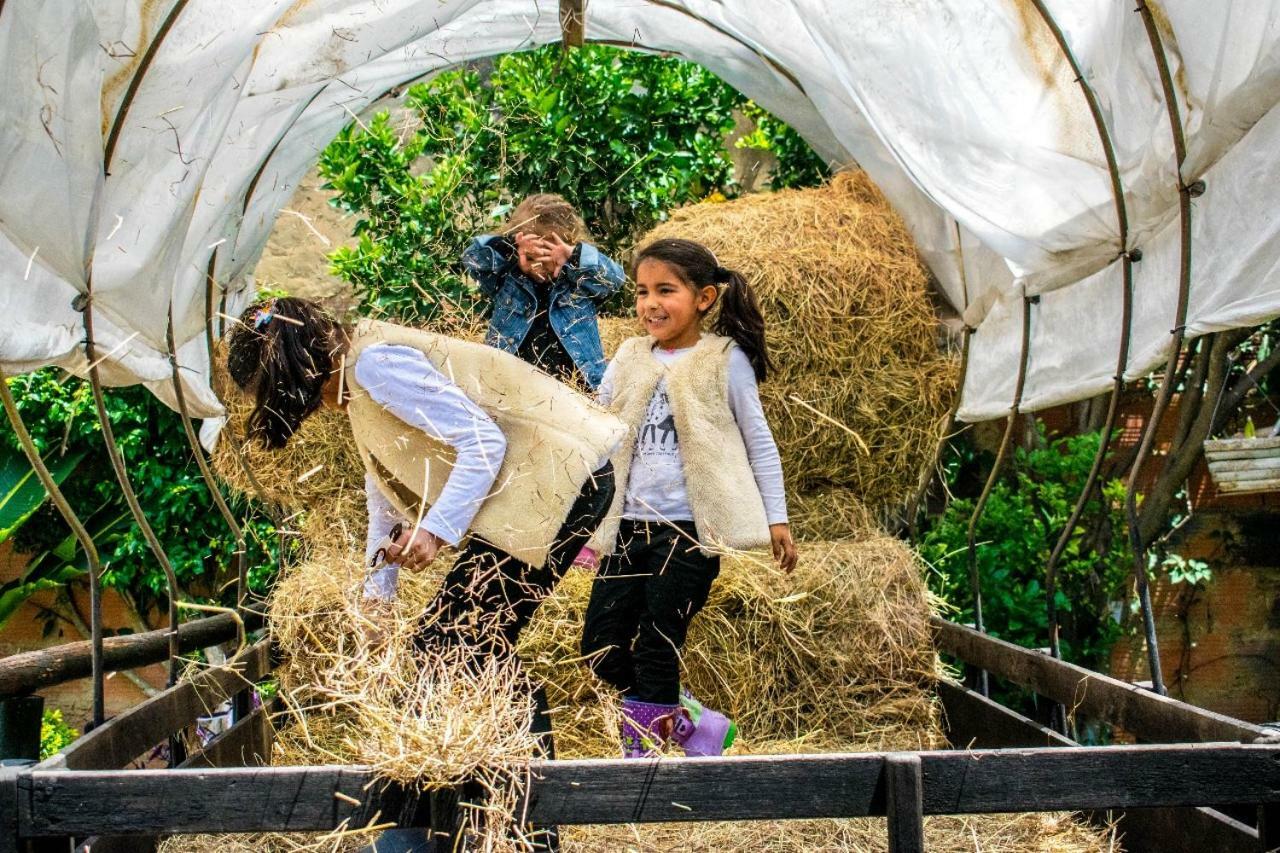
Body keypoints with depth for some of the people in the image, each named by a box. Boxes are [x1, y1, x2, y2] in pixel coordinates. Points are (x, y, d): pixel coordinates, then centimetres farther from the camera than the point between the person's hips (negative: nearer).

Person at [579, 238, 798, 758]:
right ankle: (695, 725, 21)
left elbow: (758, 441, 3)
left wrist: (777, 519, 1)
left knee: (656, 651, -5)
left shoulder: (724, 359, -2)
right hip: (629, 526, 6)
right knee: (601, 646, 4)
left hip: (690, 530, -6)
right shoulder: (629, 358, 11)